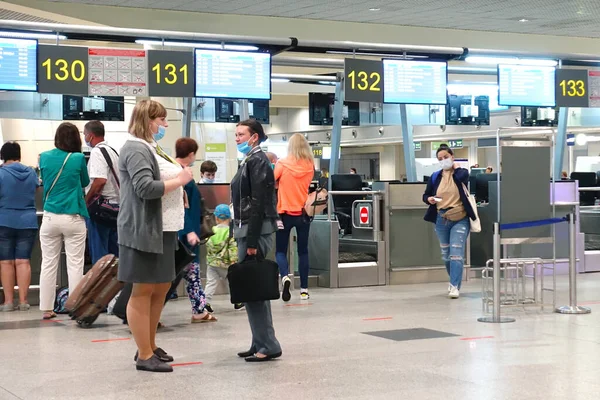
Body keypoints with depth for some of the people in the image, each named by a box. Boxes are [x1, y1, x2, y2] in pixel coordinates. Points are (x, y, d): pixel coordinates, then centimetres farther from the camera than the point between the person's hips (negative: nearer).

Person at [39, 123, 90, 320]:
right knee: (75, 265, 1)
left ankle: (47, 308, 10)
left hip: (50, 217, 3)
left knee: (48, 264, 8)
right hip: (73, 218, -3)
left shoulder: (45, 157, 3)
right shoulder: (78, 158, -6)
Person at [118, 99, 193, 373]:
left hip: (162, 229, 10)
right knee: (143, 291, -3)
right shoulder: (136, 149, -13)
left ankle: (150, 347, 26)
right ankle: (144, 356, 3)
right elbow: (145, 188, -23)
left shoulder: (151, 148, 19)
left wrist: (181, 179, 9)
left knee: (161, 288, 15)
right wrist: (180, 180, -14)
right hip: (144, 231, -10)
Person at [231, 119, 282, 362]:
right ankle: (261, 344, 16)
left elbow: (259, 203, -18)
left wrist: (252, 241, -21)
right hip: (247, 230, 10)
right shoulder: (250, 161, 19)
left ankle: (267, 346, -6)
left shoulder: (257, 161, -10)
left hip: (255, 231, -10)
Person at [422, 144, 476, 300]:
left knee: (456, 253, -15)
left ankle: (455, 286, -15)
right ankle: (454, 280, 35)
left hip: (460, 219, -5)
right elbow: (425, 195, 13)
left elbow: (461, 176, -27)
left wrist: (455, 166, -7)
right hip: (441, 220, 5)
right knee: (445, 254, 15)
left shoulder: (461, 173, -3)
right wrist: (429, 199, -10)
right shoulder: (435, 177, 6)